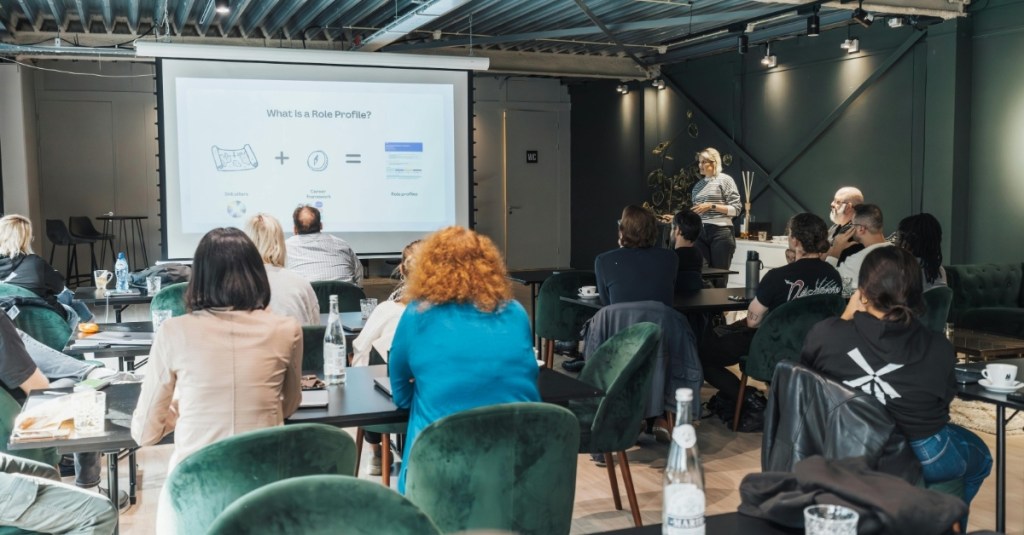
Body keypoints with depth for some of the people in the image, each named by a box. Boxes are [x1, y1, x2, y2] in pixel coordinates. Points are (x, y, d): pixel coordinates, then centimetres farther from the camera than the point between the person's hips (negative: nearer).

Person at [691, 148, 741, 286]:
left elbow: (736, 209, -6)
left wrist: (712, 206, -13)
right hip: (700, 233, 5)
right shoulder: (698, 185, 17)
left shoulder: (725, 180, 0)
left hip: (721, 232, -5)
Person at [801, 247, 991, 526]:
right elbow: (944, 399, -3)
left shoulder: (825, 333, -20)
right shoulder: (938, 348, -20)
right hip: (919, 458, -2)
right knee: (980, 456, 33)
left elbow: (805, 369, 1)